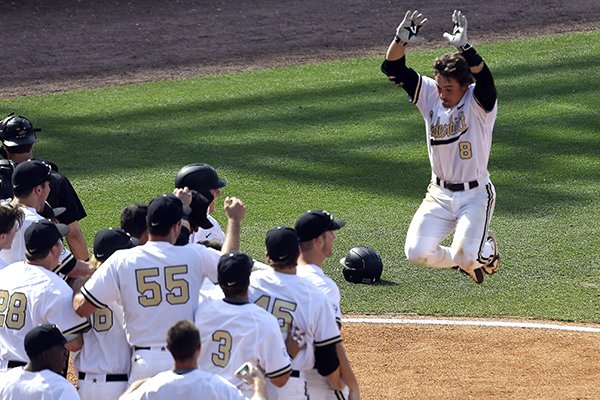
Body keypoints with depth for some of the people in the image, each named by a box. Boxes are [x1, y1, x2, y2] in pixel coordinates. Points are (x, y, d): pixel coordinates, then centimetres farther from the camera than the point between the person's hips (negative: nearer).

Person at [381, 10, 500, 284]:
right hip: (439, 195, 5)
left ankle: (484, 249, 17)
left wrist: (464, 48, -53)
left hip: (475, 194, -5)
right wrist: (401, 40, -28)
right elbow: (393, 69, -8)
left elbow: (483, 77, -37)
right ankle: (463, 260, 21)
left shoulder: (479, 103, -14)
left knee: (465, 256, -22)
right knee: (417, 253, -10)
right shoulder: (430, 95, -1)